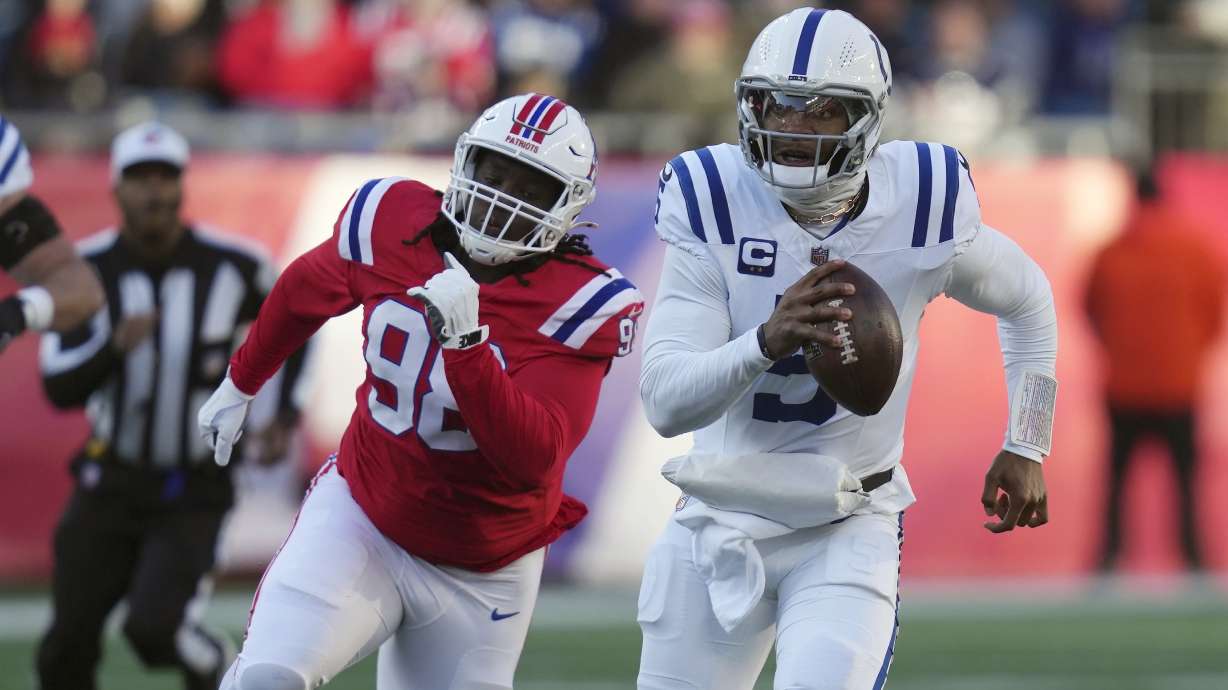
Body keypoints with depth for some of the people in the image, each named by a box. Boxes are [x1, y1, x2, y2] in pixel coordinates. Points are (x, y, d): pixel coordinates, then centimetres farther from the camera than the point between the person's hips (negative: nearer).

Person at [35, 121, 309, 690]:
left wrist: (286, 413, -1)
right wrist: (113, 345, -31)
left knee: (154, 627, -21)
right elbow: (59, 388, -13)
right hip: (112, 486, 2)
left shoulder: (229, 267, -10)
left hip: (193, 493, -2)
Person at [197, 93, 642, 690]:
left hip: (484, 575, -1)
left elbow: (532, 459, -29)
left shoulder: (576, 305, -18)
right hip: (361, 521, 1)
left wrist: (465, 341, -40)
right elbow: (305, 290, 15)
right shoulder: (394, 222, -9)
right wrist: (240, 383, 30)